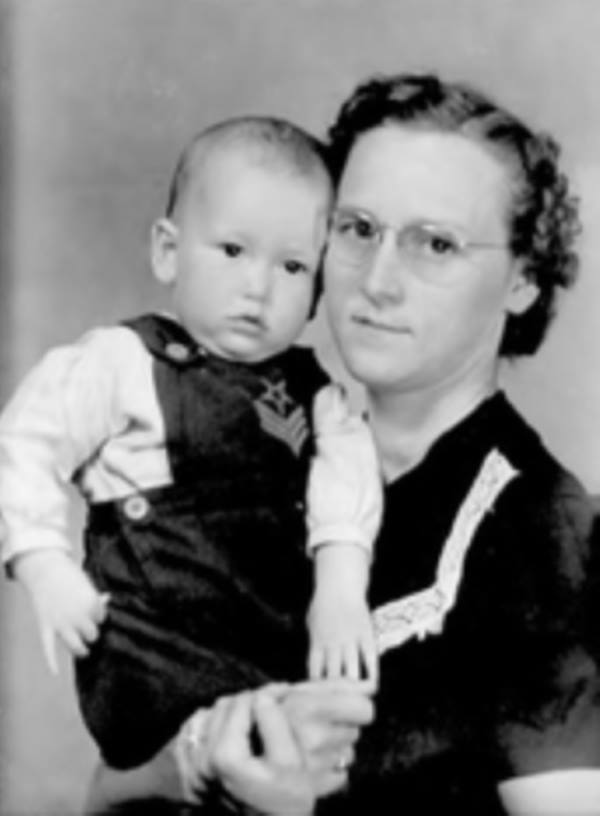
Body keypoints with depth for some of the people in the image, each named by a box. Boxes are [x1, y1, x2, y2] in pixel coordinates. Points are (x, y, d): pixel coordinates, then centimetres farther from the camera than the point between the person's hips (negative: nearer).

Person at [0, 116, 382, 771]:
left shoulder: (309, 389, 13)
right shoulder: (122, 363, 0)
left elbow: (346, 467, -1)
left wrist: (341, 587, -18)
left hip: (286, 649, 5)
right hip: (159, 660, -5)